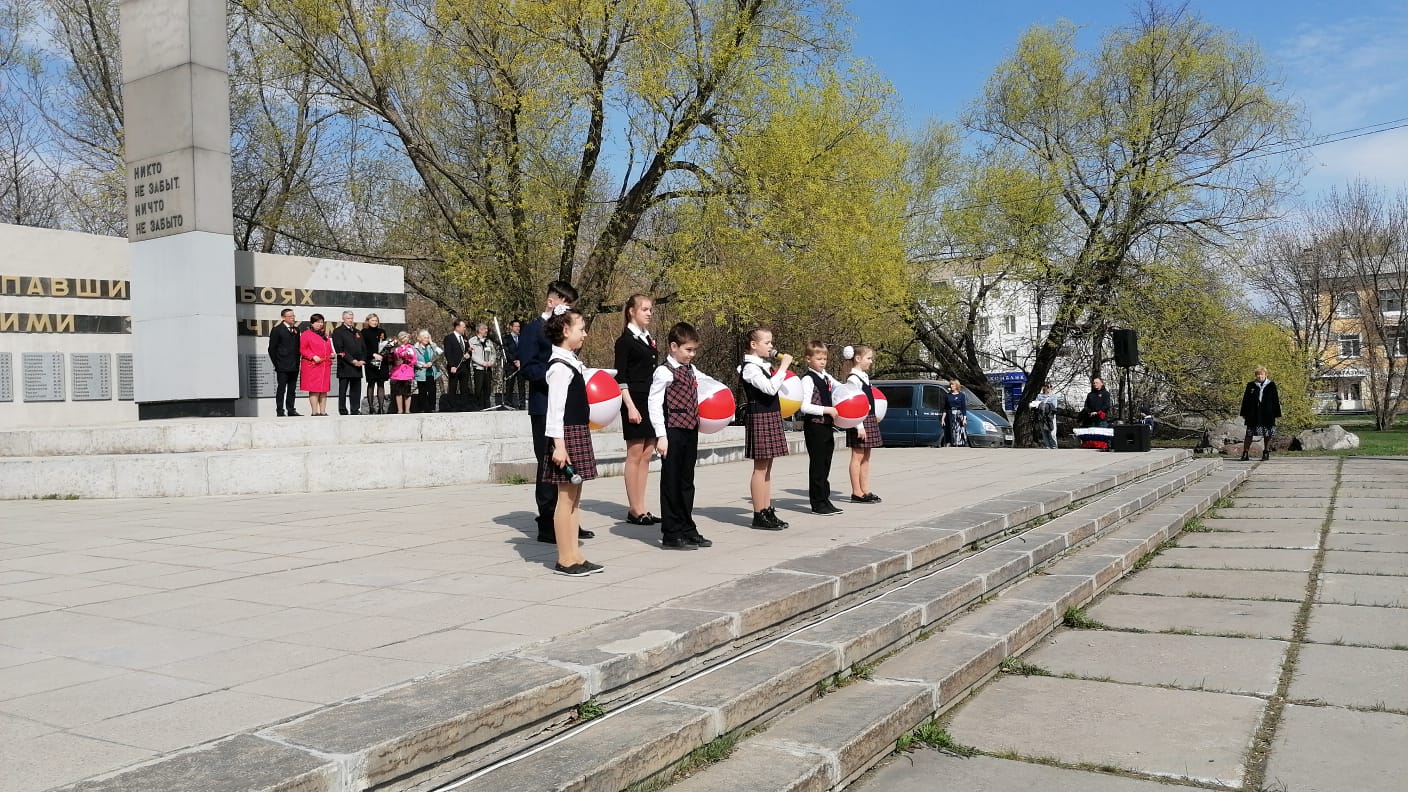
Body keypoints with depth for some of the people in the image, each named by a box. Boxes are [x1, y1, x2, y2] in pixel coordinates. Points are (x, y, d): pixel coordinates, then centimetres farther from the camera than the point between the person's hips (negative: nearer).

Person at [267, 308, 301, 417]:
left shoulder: (296, 329, 14)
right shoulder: (277, 330, -3)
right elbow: (272, 348, -3)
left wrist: (298, 361, 10)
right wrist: (276, 363, -6)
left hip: (294, 366, 6)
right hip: (282, 366, -5)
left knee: (292, 389, 9)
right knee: (281, 389, -2)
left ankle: (291, 410, 14)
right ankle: (280, 411, 1)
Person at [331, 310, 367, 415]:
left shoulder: (357, 332, 20)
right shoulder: (338, 332, 0)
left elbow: (363, 348, 18)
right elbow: (340, 350, -9)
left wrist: (362, 360, 0)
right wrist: (352, 360, -14)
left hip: (357, 365, 6)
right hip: (345, 366, -6)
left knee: (356, 390, 6)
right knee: (343, 390, -2)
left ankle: (355, 410, 10)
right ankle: (343, 411, 0)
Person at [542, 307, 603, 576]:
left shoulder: (570, 362, 13)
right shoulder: (560, 366, -16)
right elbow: (555, 408, -20)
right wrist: (559, 445, -23)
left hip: (578, 433, 10)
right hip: (568, 434, -10)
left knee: (574, 496, 12)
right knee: (566, 497, -3)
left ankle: (575, 556, 17)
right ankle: (565, 560, 4)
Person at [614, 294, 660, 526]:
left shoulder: (649, 339, 15)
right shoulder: (625, 340, -7)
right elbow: (620, 377, -11)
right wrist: (630, 406, -19)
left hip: (651, 402, 7)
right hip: (635, 402, -7)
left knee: (646, 456, 7)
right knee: (635, 455, -3)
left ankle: (641, 509, 12)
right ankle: (634, 510, 3)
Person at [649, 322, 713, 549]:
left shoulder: (692, 370, 13)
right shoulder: (664, 372, -11)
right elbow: (654, 403, -14)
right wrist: (661, 435, -17)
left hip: (691, 431, 8)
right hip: (673, 432, -8)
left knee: (687, 482, 14)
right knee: (671, 482, 0)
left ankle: (687, 530, 24)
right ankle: (671, 534, 6)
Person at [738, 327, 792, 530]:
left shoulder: (763, 366, 16)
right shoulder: (750, 368, -13)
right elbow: (770, 388, -26)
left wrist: (780, 370, 12)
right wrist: (783, 367, -19)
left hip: (771, 417, 10)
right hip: (760, 419, -10)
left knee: (767, 467, 12)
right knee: (760, 468, -6)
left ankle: (767, 511, 17)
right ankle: (759, 515, -2)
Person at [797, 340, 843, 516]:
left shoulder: (826, 377, 11)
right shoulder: (808, 379, -12)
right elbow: (804, 407, -21)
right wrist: (827, 410, -20)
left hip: (827, 426, 8)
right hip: (814, 426, -8)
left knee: (825, 464, 12)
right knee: (817, 465, -2)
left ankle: (825, 499, 20)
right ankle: (818, 503, 3)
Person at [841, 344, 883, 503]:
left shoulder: (864, 376, 14)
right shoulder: (853, 378, -14)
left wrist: (873, 419, 18)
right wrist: (859, 426, -22)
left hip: (869, 419, 9)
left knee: (866, 457, 11)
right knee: (857, 456, -3)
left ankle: (865, 490, 16)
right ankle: (857, 493, 1)